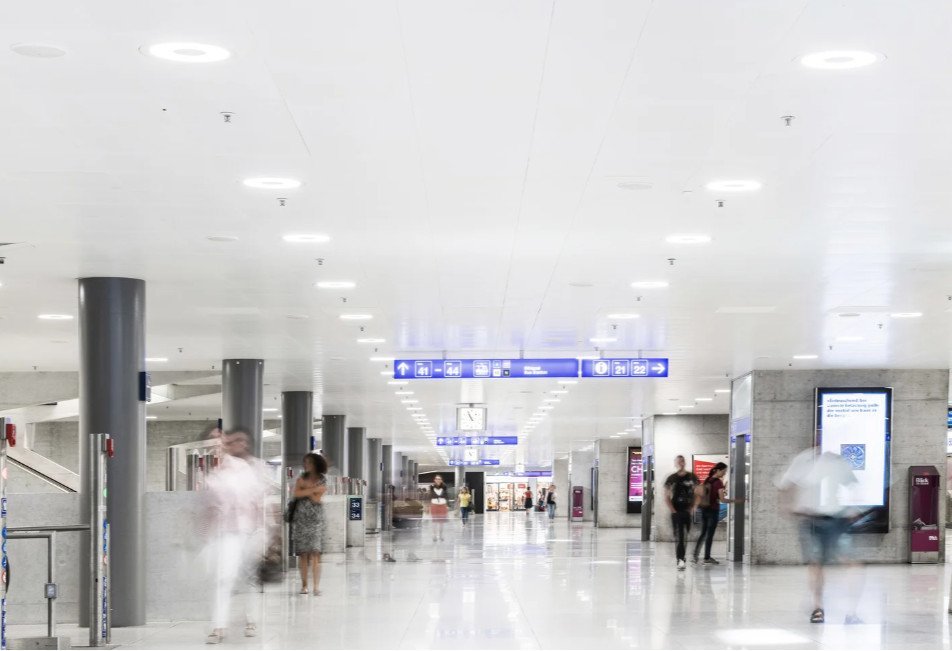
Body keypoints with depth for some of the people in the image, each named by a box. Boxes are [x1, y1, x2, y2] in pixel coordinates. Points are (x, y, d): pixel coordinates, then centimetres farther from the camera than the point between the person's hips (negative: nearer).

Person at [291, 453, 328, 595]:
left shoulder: (322, 481, 2)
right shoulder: (301, 478, 11)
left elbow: (316, 499, -10)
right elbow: (296, 494, -6)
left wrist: (305, 488, -4)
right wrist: (313, 489, -11)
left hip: (316, 518, -3)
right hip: (301, 518, 3)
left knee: (315, 552, -12)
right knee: (302, 552, 2)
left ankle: (317, 586, -16)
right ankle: (304, 585, 7)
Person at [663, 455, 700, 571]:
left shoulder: (692, 477, 6)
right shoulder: (671, 479, 2)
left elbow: (697, 494, 10)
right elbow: (666, 497, 2)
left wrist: (693, 508, -1)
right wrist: (673, 510, -6)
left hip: (688, 512, 2)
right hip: (677, 512, -2)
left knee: (686, 536, 6)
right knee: (679, 536, -8)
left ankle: (681, 558, 18)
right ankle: (681, 559, -9)